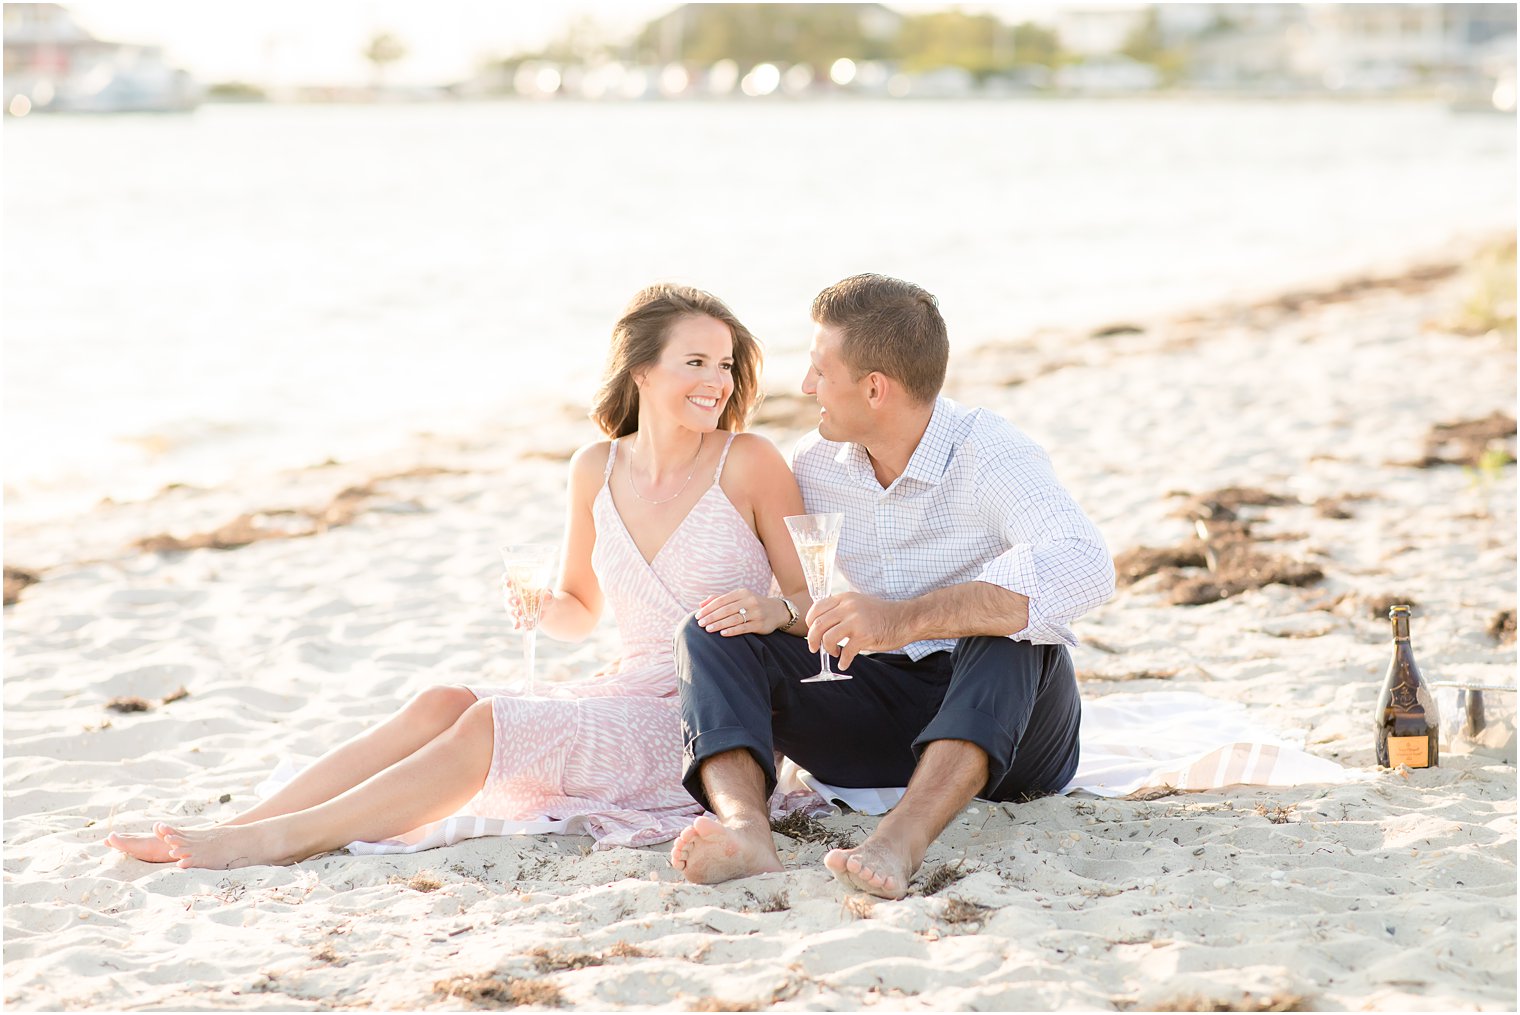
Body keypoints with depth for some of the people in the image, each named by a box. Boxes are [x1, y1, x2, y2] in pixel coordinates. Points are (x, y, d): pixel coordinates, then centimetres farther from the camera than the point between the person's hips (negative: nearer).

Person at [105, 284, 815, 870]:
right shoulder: (597, 470, 6)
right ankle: (239, 827, -20)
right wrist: (542, 608, -4)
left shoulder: (748, 463, -7)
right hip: (629, 693, 5)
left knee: (487, 725, -24)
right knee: (441, 704, -18)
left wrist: (772, 613, -25)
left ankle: (281, 840, -22)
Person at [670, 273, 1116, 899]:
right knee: (712, 633, -13)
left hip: (1001, 713, -5)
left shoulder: (990, 456, -18)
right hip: (883, 707, 5)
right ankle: (745, 830, -42)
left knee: (1006, 621, -36)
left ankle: (902, 842, -55)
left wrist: (904, 620, -44)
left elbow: (1084, 566, -39)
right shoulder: (815, 464, 2)